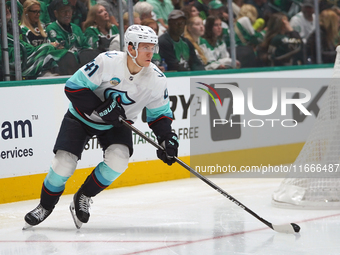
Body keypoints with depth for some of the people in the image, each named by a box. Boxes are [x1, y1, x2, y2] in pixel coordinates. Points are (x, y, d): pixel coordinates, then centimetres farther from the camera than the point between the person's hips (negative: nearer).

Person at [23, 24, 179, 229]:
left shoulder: (156, 79, -15)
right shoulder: (108, 62, -28)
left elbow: (160, 113, -1)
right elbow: (73, 86, -23)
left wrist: (167, 137, -17)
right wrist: (100, 107, -31)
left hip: (116, 124, 3)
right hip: (82, 117, -3)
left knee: (118, 159, -24)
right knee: (64, 163, -14)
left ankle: (83, 198, 1)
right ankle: (45, 206, 15)